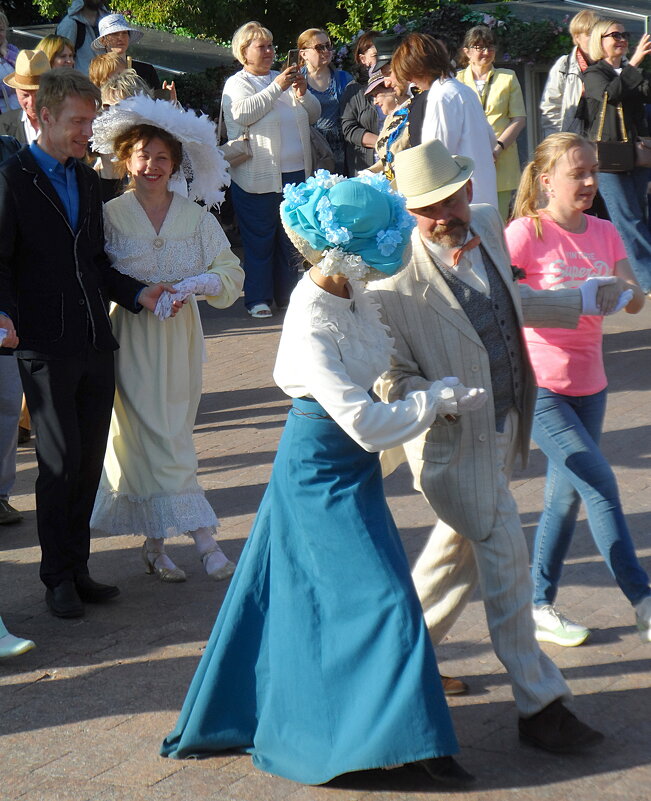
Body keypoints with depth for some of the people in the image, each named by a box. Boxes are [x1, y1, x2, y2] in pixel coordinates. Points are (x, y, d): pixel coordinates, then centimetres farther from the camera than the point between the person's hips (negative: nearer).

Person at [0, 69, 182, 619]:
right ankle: (58, 577, 13)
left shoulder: (88, 180, 15)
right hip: (46, 346, -6)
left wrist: (137, 294, 6)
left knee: (90, 463, 10)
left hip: (96, 343, 6)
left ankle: (78, 567, 22)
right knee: (61, 464, -1)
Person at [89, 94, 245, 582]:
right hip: (129, 339, -3)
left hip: (180, 339, 3)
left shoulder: (197, 219, 4)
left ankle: (155, 545, 20)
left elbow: (230, 273, -2)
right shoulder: (109, 217, -3)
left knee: (154, 437, 10)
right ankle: (202, 538, -2)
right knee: (159, 440, -6)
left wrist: (192, 286, -18)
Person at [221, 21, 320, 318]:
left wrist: (303, 93, -4)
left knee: (292, 239, 10)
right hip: (258, 178, -5)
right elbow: (243, 112, -21)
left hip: (295, 175, 6)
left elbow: (314, 114, 16)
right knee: (259, 241, -2)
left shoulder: (283, 78, 18)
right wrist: (277, 88, -22)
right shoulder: (237, 84, 1)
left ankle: (288, 295, 19)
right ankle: (258, 298, 6)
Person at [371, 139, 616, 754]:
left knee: (460, 548, 21)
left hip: (502, 427, 8)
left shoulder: (487, 226, -1)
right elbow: (391, 379, -16)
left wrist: (588, 298, 18)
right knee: (506, 562, -3)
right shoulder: (395, 280, -23)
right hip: (453, 441, -8)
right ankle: (539, 703, 9)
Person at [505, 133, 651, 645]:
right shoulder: (527, 232, -11)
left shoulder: (605, 233, 6)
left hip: (588, 385, 6)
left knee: (567, 497, 12)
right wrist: (566, 299, -26)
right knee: (599, 483, -13)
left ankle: (541, 606, 25)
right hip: (537, 386, -6)